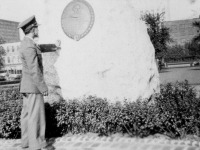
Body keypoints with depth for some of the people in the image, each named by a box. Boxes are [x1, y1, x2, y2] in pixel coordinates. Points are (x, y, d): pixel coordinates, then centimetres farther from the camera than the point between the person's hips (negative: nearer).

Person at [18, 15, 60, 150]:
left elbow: (40, 48, 31)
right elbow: (34, 71, -23)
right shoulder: (29, 47, -21)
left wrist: (54, 46, 42)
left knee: (27, 115, 14)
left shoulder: (27, 43, 10)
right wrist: (43, 88, -18)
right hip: (33, 87, -10)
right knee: (36, 117, -3)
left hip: (27, 87, 10)